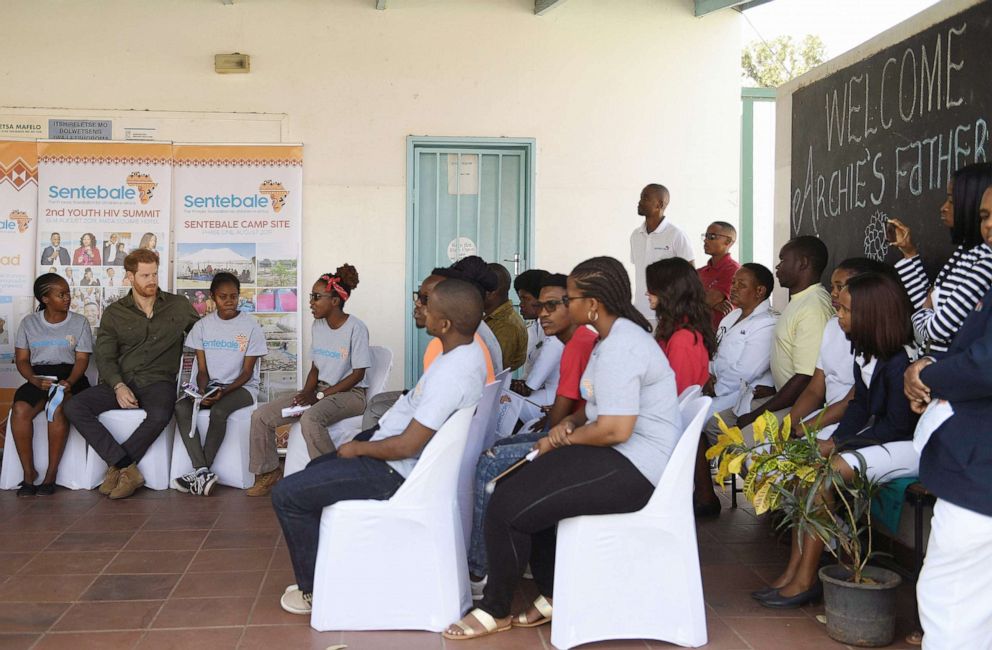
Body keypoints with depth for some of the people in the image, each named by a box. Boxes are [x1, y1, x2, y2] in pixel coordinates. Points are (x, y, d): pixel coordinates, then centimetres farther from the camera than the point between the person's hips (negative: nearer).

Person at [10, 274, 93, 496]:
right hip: (38, 377, 2)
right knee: (19, 409, -30)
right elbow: (21, 359, 8)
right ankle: (28, 471, -18)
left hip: (69, 376, -2)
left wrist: (69, 382, -18)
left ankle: (51, 474, -25)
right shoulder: (29, 323, 12)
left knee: (57, 409, -35)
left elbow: (82, 359, 2)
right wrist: (35, 380, -12)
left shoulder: (79, 322, 7)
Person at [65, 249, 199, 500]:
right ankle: (127, 469, -26)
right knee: (74, 407, -23)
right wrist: (118, 386, -12)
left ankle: (117, 466, -19)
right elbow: (104, 357, 4)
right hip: (120, 382, 2)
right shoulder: (114, 313, 12)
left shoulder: (179, 306, 12)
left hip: (158, 382, -2)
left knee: (159, 415, -37)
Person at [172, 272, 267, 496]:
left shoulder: (251, 326, -4)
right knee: (181, 407, -26)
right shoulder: (203, 326, 7)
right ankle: (203, 472, -34)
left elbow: (247, 372, -5)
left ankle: (200, 472, -23)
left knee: (219, 410, -35)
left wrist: (224, 392, -20)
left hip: (241, 387, -3)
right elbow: (202, 370, 6)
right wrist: (202, 391, -16)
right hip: (211, 386, 4)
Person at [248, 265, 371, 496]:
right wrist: (307, 393, -6)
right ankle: (268, 473, 10)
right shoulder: (318, 326, 9)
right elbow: (315, 367, 14)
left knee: (310, 418, -39)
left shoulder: (355, 328, -13)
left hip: (350, 393, -8)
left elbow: (358, 374, -14)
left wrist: (319, 395, -18)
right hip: (320, 391, 8)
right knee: (261, 416, -6)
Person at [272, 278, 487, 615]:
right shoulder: (471, 350, -1)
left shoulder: (450, 374, -32)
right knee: (317, 467, 28)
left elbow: (406, 447, -29)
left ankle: (314, 590, 10)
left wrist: (357, 448, -12)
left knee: (286, 494, -4)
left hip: (395, 472, -10)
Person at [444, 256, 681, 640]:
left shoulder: (620, 346, -21)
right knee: (520, 485, 14)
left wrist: (563, 441, -11)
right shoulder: (615, 335, 13)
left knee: (507, 506, -12)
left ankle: (495, 611, 8)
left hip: (633, 469, -11)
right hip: (621, 454, 11)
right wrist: (569, 425, 5)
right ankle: (554, 595, 18)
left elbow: (615, 429, -28)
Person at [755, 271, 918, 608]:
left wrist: (838, 445, -20)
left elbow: (897, 425, -22)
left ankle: (806, 580, -17)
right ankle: (794, 570, -8)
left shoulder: (900, 361, -23)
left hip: (909, 445, -9)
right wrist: (832, 441, -7)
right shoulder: (864, 351, 6)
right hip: (878, 436, 10)